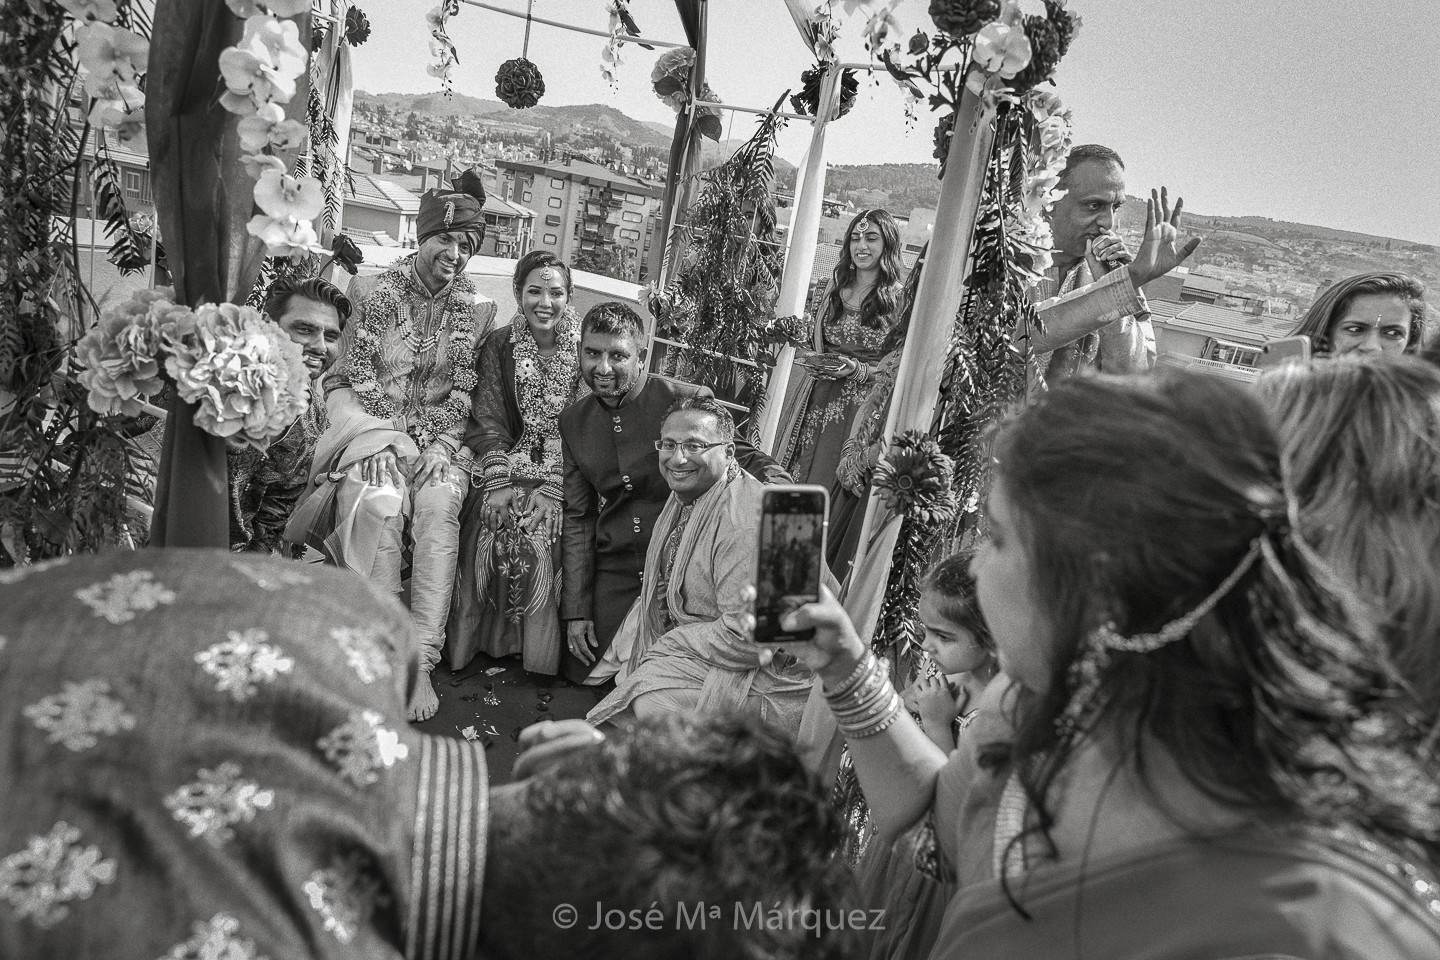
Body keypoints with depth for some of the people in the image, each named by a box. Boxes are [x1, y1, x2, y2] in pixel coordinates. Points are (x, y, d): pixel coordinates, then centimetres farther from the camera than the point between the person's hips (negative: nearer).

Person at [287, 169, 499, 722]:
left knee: (439, 505, -30)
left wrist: (441, 447, -10)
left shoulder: (477, 310, 7)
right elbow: (343, 379, 0)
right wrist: (382, 437, -13)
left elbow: (462, 395, 6)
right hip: (371, 429, -1)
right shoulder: (375, 293, 1)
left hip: (437, 438, 1)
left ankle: (422, 661, -29)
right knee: (382, 503, -32)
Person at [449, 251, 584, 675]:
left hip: (562, 471, -1)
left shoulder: (583, 352, -1)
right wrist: (499, 479, -15)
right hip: (507, 462, 1)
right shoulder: (498, 346, 4)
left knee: (541, 536, -26)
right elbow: (486, 420, 0)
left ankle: (535, 651, -8)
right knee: (489, 530, -25)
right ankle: (475, 641, -7)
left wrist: (553, 489, -16)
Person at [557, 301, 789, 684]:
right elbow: (578, 517, 7)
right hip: (615, 570, 4)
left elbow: (744, 459, -4)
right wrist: (575, 611, 4)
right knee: (581, 672, 2)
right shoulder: (573, 421, 4)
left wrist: (775, 483, -29)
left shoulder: (689, 401, -13)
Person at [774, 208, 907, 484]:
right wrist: (816, 362, 0)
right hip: (814, 398, 5)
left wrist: (859, 370, -19)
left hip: (862, 405, -5)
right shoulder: (836, 285, 10)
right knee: (791, 475, 7)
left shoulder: (900, 298, -8)